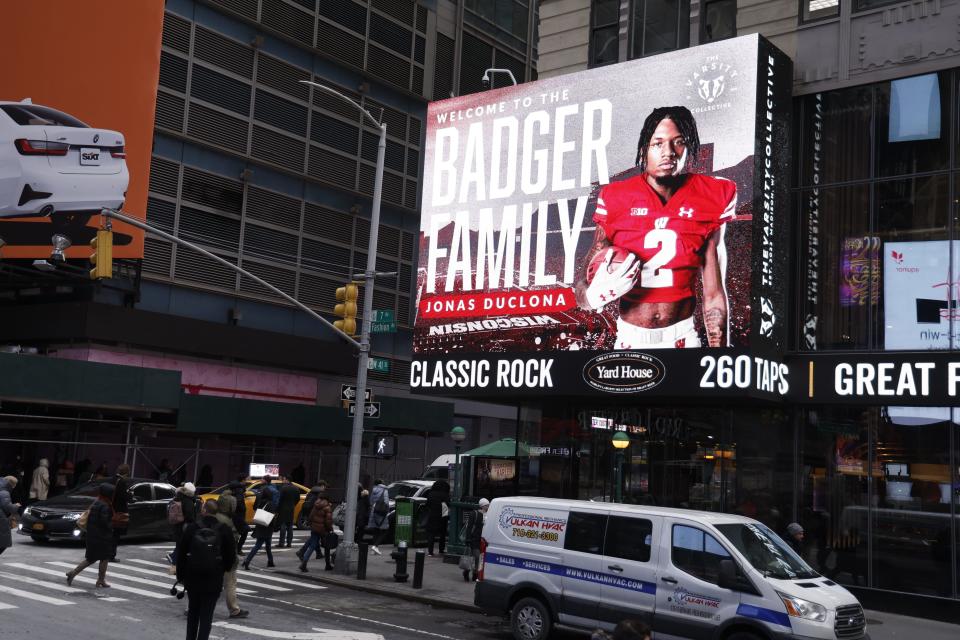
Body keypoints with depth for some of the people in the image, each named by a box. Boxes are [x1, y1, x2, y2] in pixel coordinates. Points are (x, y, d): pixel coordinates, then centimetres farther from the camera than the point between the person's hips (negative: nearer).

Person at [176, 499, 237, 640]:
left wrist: (180, 574, 9)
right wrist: (223, 569, 18)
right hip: (214, 580, -1)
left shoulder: (192, 527, -5)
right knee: (206, 614, 3)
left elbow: (181, 552, -2)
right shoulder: (223, 530, -5)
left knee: (193, 611, 19)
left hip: (192, 578, 1)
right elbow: (231, 556, -1)